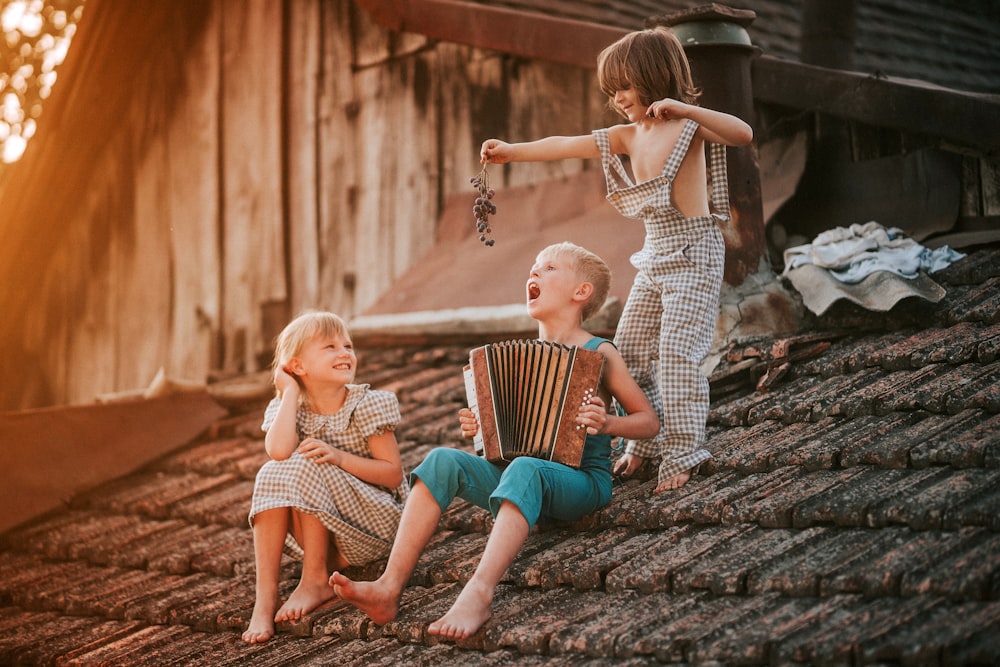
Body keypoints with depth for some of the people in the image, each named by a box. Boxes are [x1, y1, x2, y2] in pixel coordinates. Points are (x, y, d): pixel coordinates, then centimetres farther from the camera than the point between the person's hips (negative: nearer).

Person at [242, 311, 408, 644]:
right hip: (320, 531, 4)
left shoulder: (367, 405, -8)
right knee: (270, 474, -22)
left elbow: (394, 474, -10)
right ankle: (265, 597, -25)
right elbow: (279, 451, -23)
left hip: (371, 524, -4)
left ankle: (315, 581, -14)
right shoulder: (286, 408, 0)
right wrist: (291, 393, -14)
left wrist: (339, 457, -23)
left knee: (307, 467, -25)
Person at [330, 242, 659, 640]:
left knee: (524, 469, -38)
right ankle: (390, 588, -27)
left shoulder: (599, 354, 1)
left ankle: (478, 594, -52)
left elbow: (648, 421, 2)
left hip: (582, 483, -6)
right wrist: (480, 428, 6)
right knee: (443, 460, -17)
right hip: (523, 484, 6)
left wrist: (606, 424, -17)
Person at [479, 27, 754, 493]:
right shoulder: (628, 136, 9)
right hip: (654, 260, 8)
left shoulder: (689, 126, -9)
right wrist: (511, 152, 5)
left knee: (677, 353, -15)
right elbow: (565, 146, 10)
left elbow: (743, 134, -26)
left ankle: (681, 454, -8)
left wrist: (683, 108, -33)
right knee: (628, 352, 8)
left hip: (694, 257, -8)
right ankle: (645, 443, 20)